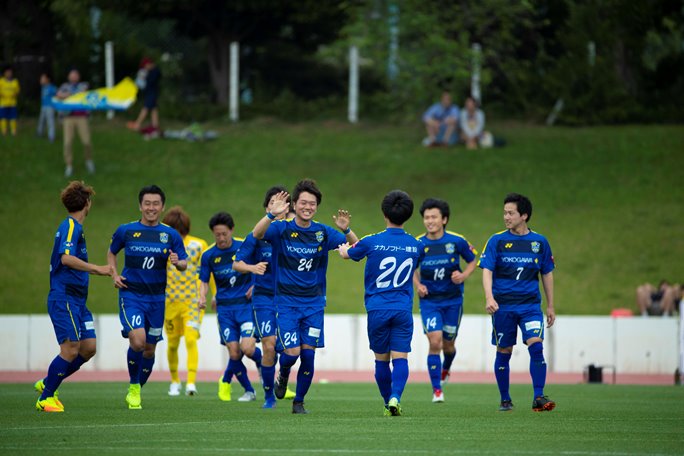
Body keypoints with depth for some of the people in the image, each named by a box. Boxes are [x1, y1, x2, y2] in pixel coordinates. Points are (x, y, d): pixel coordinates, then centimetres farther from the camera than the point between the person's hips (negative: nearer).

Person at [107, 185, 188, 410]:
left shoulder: (170, 235, 3)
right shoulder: (125, 231, 1)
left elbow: (184, 263, 6)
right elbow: (111, 252, 18)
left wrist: (177, 262, -17)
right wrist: (114, 274, 2)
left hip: (156, 298, 2)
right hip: (131, 295, -2)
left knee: (149, 348, 7)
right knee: (137, 340, -21)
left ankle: (137, 391, 27)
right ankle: (133, 386, -1)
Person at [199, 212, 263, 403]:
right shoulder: (209, 255, 2)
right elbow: (204, 281, 8)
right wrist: (202, 297, -11)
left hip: (246, 304, -2)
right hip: (225, 308, 2)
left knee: (248, 348, -17)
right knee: (234, 353, -5)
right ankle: (249, 391, 14)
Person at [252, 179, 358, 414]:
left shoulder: (323, 232, 1)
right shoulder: (282, 228, -7)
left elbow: (355, 245, 0)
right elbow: (257, 234, -26)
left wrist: (346, 230, -22)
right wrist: (272, 214, -43)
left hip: (314, 303, 2)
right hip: (287, 302, -2)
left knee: (308, 354, -1)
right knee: (292, 352, -11)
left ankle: (299, 402, 15)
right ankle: (283, 376, 24)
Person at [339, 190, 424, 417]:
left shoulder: (372, 242, -7)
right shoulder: (416, 246, 2)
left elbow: (347, 253, 13)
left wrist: (343, 248, 39)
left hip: (377, 310, -1)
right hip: (403, 310, 1)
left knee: (381, 359, 11)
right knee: (400, 357, -3)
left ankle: (388, 403, 17)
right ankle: (395, 397, -24)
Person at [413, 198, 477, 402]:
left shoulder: (457, 241, -9)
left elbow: (472, 261, 6)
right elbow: (413, 269, 12)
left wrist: (463, 276, -12)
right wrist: (418, 285, -6)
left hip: (453, 300, 1)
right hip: (429, 300, -1)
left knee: (448, 344, 11)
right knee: (434, 342, -16)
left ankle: (445, 370, 47)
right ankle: (437, 390, -8)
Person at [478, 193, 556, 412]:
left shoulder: (540, 242, 6)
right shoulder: (496, 241, 1)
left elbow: (547, 274, 14)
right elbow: (487, 271, -4)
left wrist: (550, 306, 14)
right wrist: (489, 298, -21)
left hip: (530, 305, 0)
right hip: (503, 306, 0)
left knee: (536, 346, -16)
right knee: (503, 352, 5)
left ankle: (538, 398, -15)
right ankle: (505, 400, 18)